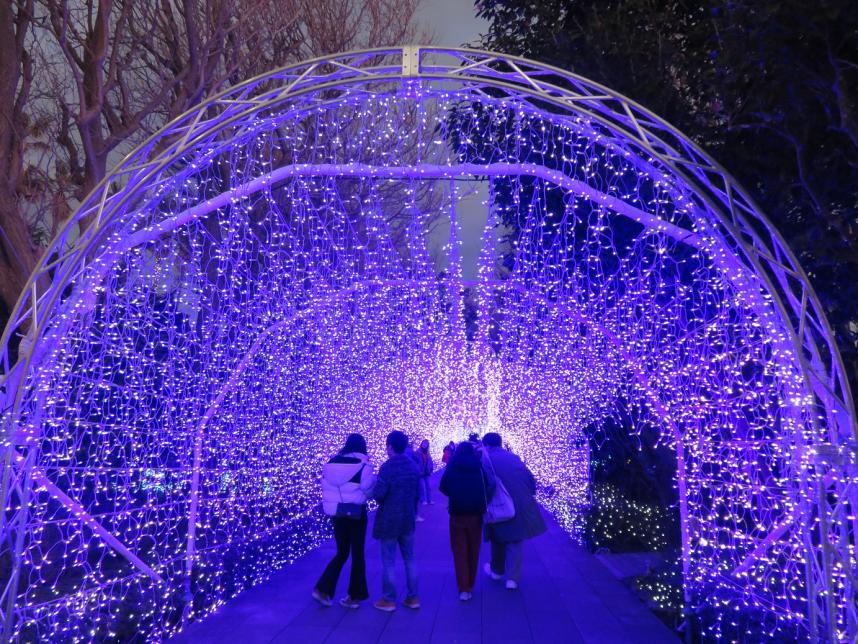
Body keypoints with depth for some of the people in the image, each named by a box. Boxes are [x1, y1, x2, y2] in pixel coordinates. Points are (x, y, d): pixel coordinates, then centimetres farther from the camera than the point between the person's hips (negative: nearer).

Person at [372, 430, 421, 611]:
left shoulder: (387, 467, -19)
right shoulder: (414, 466, 2)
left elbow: (378, 495, -22)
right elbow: (417, 494, 8)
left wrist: (377, 495, 0)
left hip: (389, 520, -6)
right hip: (408, 519, 6)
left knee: (388, 561, 5)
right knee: (409, 559, 14)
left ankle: (389, 599, 13)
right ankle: (413, 597, 19)